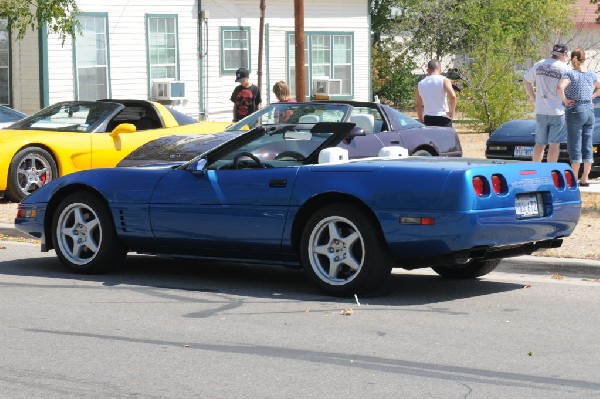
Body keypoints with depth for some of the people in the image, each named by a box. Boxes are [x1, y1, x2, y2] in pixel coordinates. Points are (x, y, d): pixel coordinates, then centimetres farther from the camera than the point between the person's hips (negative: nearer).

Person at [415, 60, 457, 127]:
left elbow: (418, 105, 17)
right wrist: (452, 112, -7)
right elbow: (453, 96, -20)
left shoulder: (420, 84, 10)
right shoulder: (444, 80, -4)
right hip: (443, 119, -4)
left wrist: (421, 121, 27)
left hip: (428, 119, 4)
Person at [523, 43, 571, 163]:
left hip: (540, 111, 5)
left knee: (540, 144, 13)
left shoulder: (539, 65, 6)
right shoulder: (565, 69, -10)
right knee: (554, 144, 0)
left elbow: (526, 80, 17)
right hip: (557, 112, -5)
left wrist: (533, 98, 18)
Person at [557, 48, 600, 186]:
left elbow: (560, 87, -27)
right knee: (588, 146, 9)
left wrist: (565, 100, -14)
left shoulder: (570, 74, -10)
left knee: (575, 146, -2)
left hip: (575, 112, -5)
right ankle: (585, 178, 12)